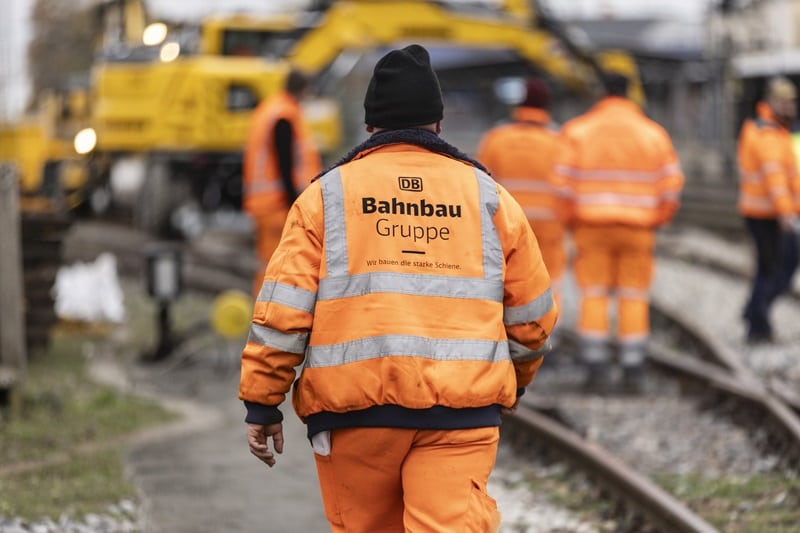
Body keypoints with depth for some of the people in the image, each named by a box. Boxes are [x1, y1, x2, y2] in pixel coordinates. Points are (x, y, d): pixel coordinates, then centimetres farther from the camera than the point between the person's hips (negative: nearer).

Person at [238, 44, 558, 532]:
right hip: (461, 408, 0)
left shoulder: (328, 194, 7)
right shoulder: (487, 195, 12)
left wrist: (262, 403, 4)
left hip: (356, 405, 0)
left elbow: (284, 305, 0)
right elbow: (533, 312, 16)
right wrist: (514, 381, 33)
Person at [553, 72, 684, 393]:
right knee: (634, 298, 6)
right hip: (638, 228, 1)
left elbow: (564, 182, -7)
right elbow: (671, 184, 0)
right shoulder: (653, 134, 3)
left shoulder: (578, 130, -2)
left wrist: (571, 219, 6)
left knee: (593, 296, 4)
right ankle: (633, 371, 5)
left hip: (591, 224, -1)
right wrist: (656, 220, 11)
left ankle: (597, 368, -1)